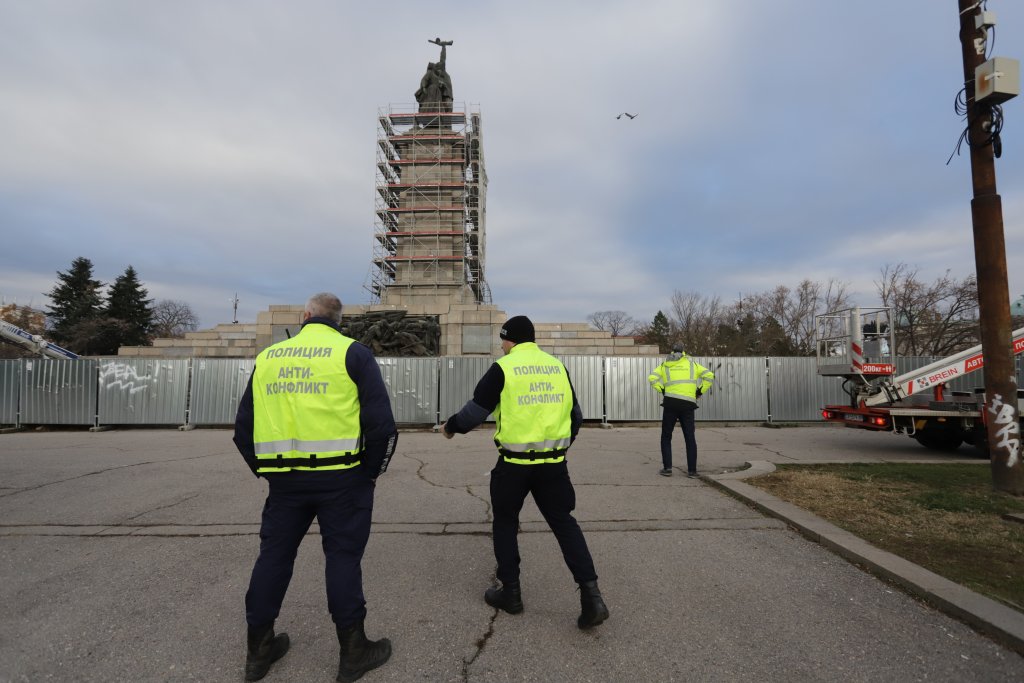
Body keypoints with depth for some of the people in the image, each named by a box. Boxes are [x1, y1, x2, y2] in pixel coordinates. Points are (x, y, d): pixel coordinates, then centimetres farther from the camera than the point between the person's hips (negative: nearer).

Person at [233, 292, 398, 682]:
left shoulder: (267, 357, 10)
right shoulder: (352, 353, -4)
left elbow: (243, 426, 12)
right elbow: (381, 422, -11)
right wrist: (371, 472, 2)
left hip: (284, 478, 4)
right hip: (340, 477, -3)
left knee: (274, 554, 17)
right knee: (343, 555, 7)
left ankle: (259, 649, 32)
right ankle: (353, 651, 18)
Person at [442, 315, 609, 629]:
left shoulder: (503, 368, -8)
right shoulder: (557, 366, 8)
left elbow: (476, 410, -5)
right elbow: (575, 415, 14)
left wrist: (452, 426, 15)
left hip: (515, 463, -4)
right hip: (553, 462, 4)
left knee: (505, 523, 16)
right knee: (563, 522, 13)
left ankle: (511, 593, 25)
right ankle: (591, 594, 4)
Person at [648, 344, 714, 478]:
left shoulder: (665, 365, 13)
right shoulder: (692, 363, 13)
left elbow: (652, 378, -3)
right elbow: (709, 375, 3)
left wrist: (662, 390, 4)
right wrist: (700, 391, 7)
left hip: (670, 403, 0)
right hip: (688, 404, 1)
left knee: (666, 437, 11)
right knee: (690, 438, 8)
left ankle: (667, 468, 4)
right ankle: (692, 471, 6)